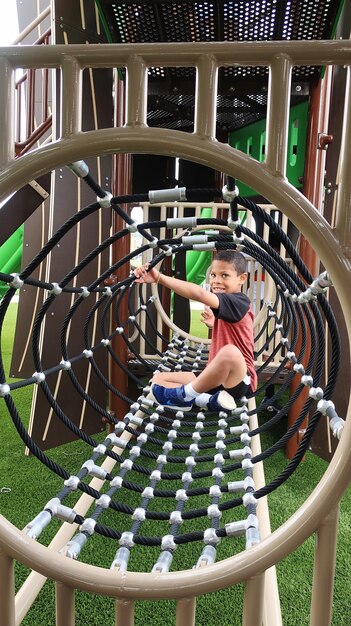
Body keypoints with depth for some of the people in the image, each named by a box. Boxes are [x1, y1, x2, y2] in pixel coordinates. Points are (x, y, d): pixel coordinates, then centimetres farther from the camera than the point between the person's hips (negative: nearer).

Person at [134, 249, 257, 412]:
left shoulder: (239, 301, -15)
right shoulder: (224, 307, 14)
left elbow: (200, 294, -34)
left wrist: (159, 277, -37)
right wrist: (213, 324, 18)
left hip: (238, 379, -9)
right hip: (215, 377, 10)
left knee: (230, 351, -43)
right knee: (158, 380, 6)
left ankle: (185, 395, -19)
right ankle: (210, 400, -16)